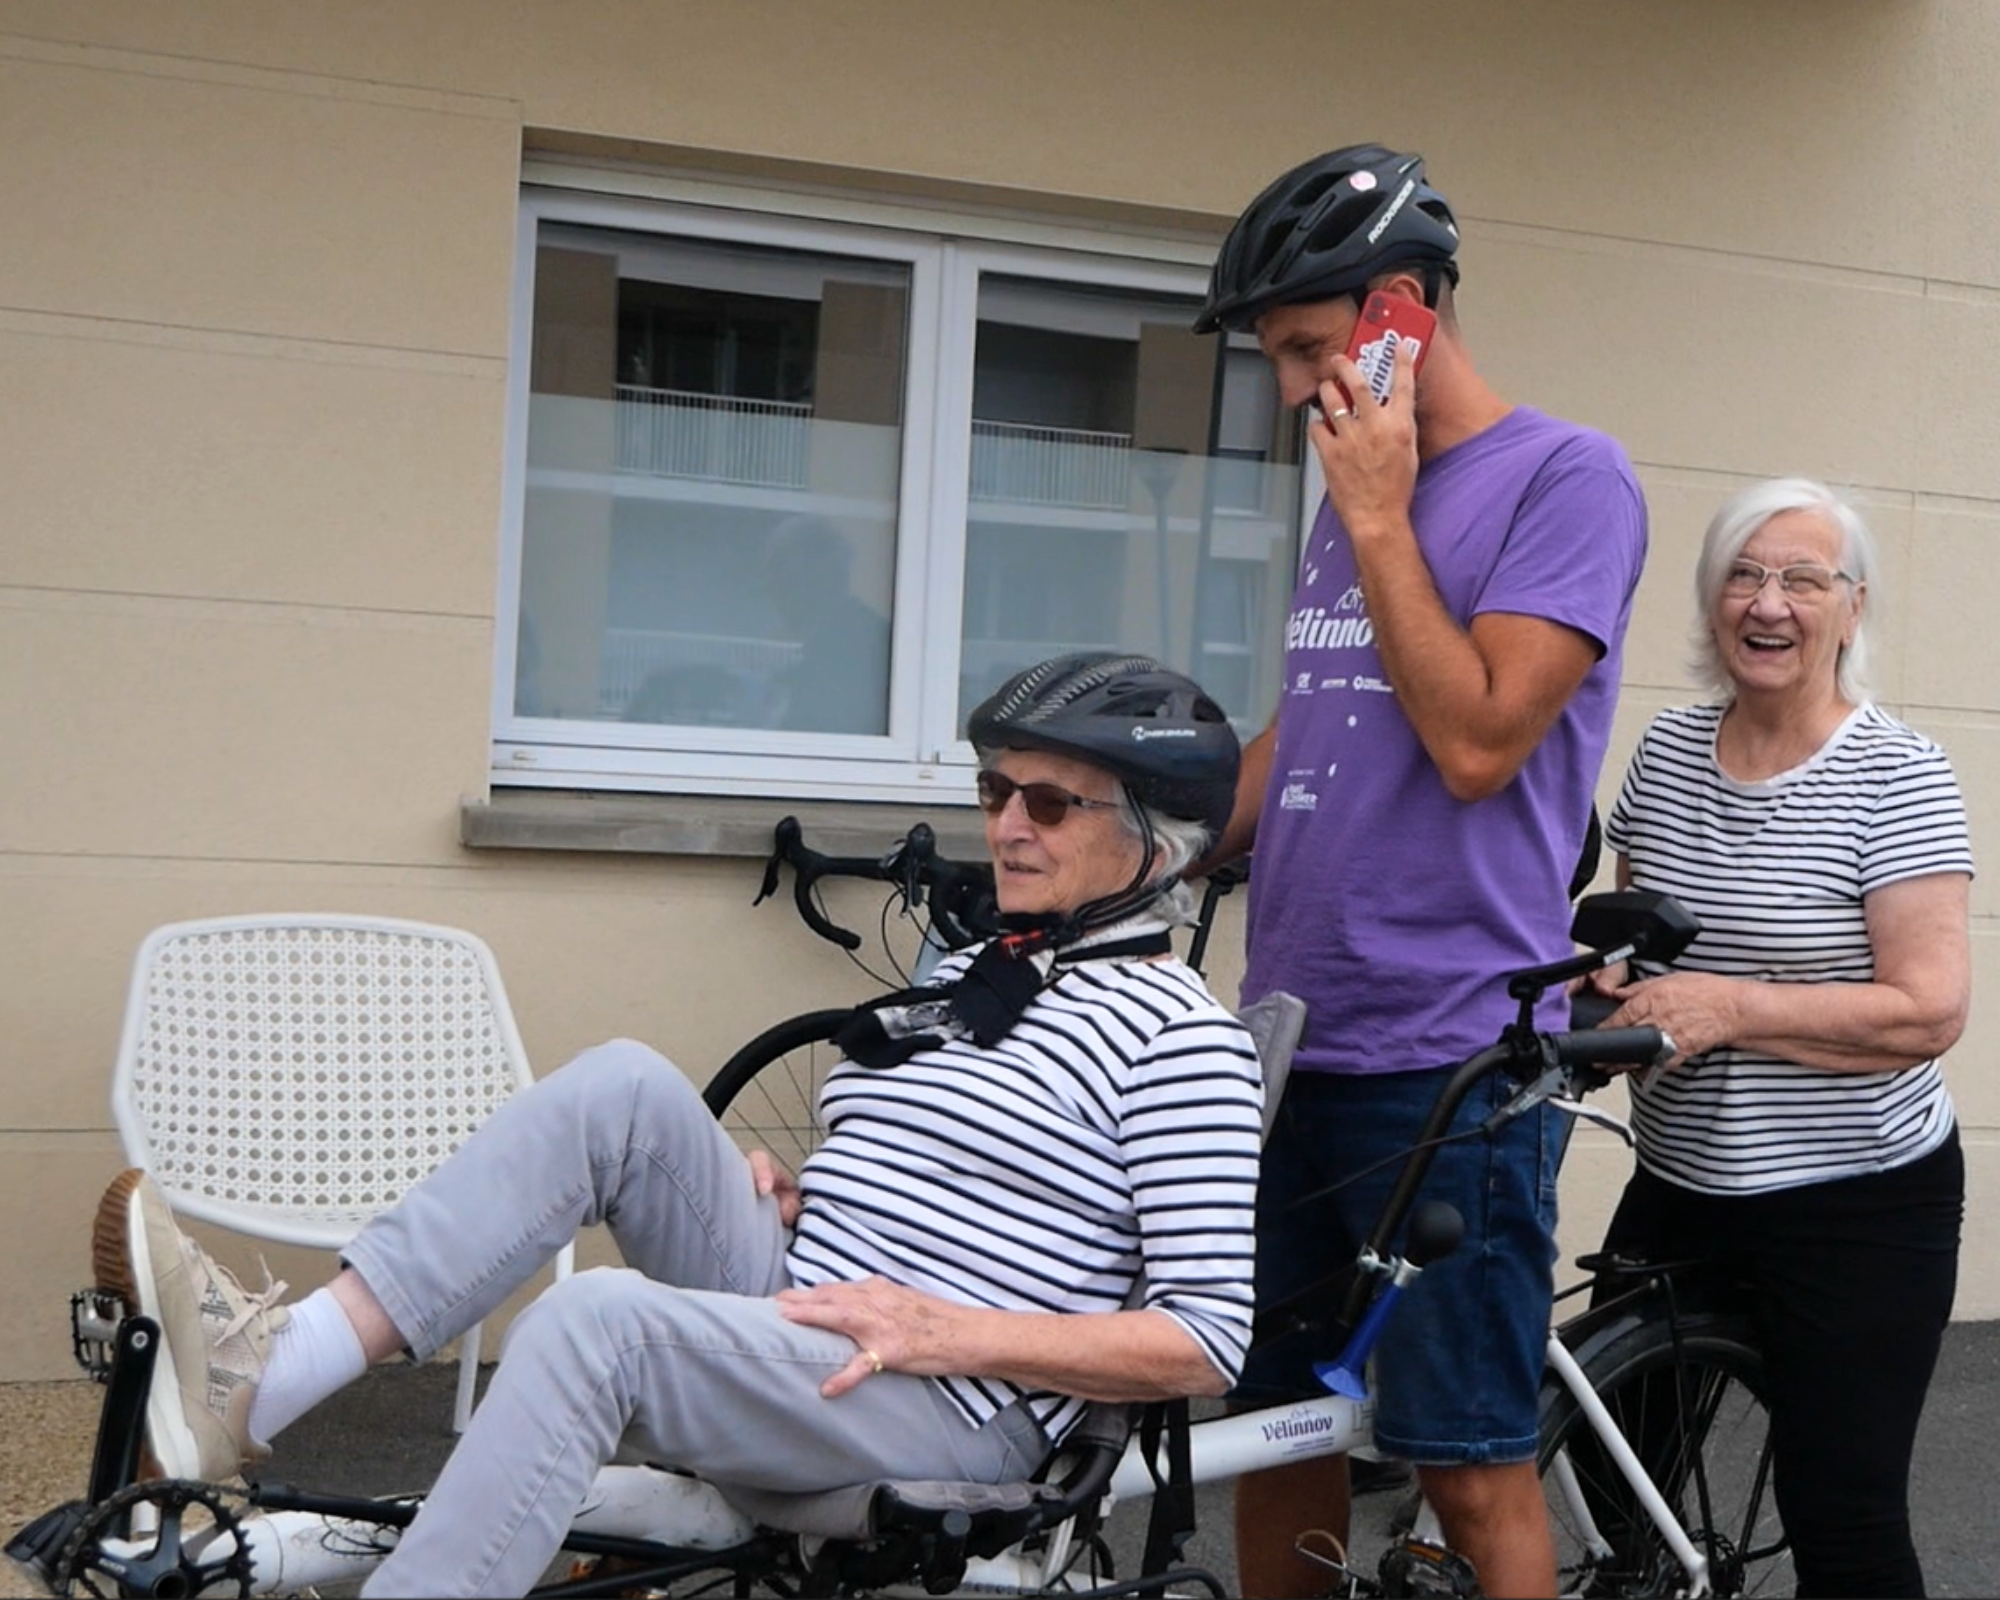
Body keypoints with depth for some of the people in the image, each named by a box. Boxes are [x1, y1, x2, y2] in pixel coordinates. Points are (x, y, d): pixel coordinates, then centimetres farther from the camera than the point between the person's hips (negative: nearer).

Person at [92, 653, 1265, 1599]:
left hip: (948, 1410, -8)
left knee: (600, 1317, -32)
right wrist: (788, 1202, 6)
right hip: (798, 1318, 8)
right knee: (626, 1085, -14)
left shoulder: (1180, 1037, -8)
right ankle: (272, 1362, -22)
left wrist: (951, 1332, -20)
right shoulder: (975, 972, 18)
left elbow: (1210, 1341, -15)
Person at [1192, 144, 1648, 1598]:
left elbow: (1475, 741, -17)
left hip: (1447, 1059, -7)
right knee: (1273, 1422, 14)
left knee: (1470, 1470, -1)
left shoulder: (1565, 478, -8)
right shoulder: (1358, 489, 15)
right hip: (1291, 1042, 7)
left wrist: (1376, 517, -12)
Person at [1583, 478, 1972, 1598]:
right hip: (1680, 1182, 6)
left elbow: (1928, 1011, -19)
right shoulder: (1667, 752, 4)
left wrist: (1727, 1009, -23)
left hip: (1856, 1207, -5)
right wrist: (1607, 980, -5)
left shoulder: (1896, 778, -13)